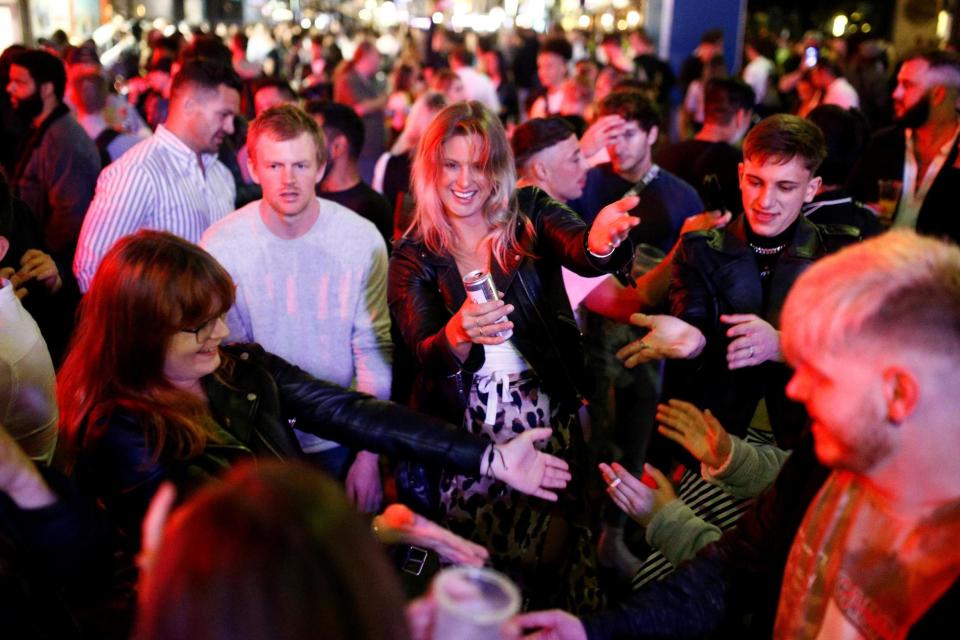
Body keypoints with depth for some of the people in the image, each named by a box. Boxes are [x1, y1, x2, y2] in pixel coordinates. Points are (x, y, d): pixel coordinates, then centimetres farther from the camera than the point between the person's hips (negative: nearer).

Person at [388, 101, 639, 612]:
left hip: (547, 414, 0)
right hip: (463, 430, 0)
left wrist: (600, 243, -42)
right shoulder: (413, 256, 1)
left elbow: (578, 252, -18)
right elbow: (425, 353, -11)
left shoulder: (530, 213, 2)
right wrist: (459, 335, -34)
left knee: (557, 552, -9)